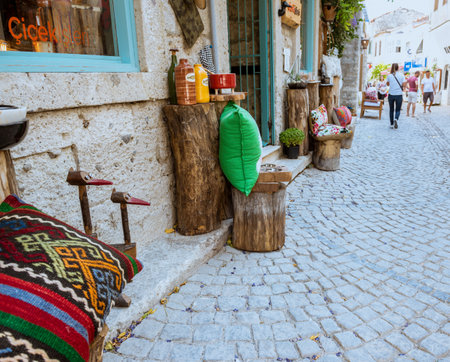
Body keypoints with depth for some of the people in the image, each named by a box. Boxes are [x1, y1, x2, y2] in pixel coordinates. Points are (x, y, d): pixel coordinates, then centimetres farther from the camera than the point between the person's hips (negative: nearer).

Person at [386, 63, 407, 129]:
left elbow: (387, 84, 15)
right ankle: (396, 119, -23)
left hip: (391, 94, 1)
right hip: (399, 95, -1)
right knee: (398, 110, 7)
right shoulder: (401, 75, -3)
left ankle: (391, 124, 13)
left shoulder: (389, 75, 0)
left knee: (391, 110, 12)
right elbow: (403, 85, -4)